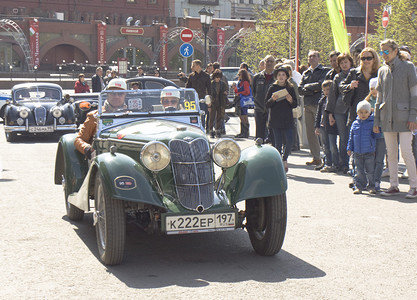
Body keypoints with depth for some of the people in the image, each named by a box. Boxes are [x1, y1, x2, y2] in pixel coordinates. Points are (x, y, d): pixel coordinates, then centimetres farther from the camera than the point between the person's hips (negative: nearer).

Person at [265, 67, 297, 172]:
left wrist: (290, 100, -11)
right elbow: (267, 104, 2)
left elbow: (295, 104, 9)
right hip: (275, 119, -1)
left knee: (289, 142, -8)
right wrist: (272, 99, -17)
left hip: (287, 120, 1)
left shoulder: (290, 88, 9)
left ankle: (284, 159, 15)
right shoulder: (272, 88, 4)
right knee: (278, 143, -1)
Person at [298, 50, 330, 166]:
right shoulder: (305, 73, 19)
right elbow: (300, 90, 9)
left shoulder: (324, 71, 1)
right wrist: (313, 90, -7)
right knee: (310, 132, 6)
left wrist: (308, 86, -2)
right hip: (307, 105, 6)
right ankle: (316, 158, 13)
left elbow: (321, 85, -14)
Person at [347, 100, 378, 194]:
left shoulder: (372, 123, -3)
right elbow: (351, 137, 13)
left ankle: (371, 187, 12)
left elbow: (375, 135, -1)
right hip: (357, 152, 3)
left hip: (369, 152, -3)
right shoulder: (355, 124, 7)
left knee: (370, 171, 2)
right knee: (359, 171, 6)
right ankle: (359, 186, 13)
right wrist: (350, 148, 11)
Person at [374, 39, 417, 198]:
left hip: (403, 117, -5)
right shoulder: (382, 70, 13)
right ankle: (393, 185, 15)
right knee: (391, 153, 7)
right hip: (387, 117, 5)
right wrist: (376, 120, 11)